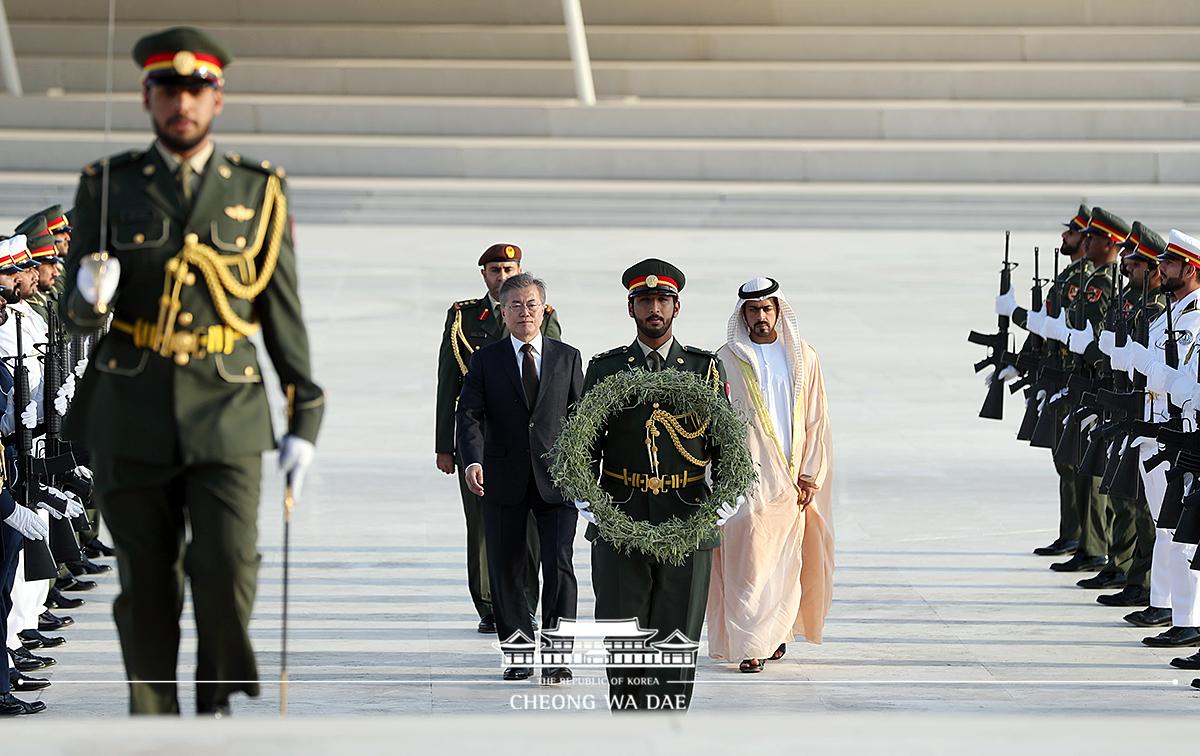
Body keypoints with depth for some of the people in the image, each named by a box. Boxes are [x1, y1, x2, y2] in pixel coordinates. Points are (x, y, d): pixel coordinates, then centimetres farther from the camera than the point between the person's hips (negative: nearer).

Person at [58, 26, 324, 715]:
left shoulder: (258, 191, 4)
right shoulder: (109, 187, 3)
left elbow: (283, 313, 8)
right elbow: (78, 315, 4)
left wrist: (306, 423, 3)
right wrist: (91, 298, -21)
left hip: (226, 416, 0)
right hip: (134, 418, 1)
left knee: (226, 566, -16)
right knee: (147, 589, 1)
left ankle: (220, 691, 10)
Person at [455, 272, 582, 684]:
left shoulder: (568, 357, 8)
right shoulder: (486, 360, 5)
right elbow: (469, 414, -5)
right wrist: (473, 460, -22)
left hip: (556, 478, -1)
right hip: (505, 480, 1)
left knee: (559, 564, -10)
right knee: (506, 571, 6)